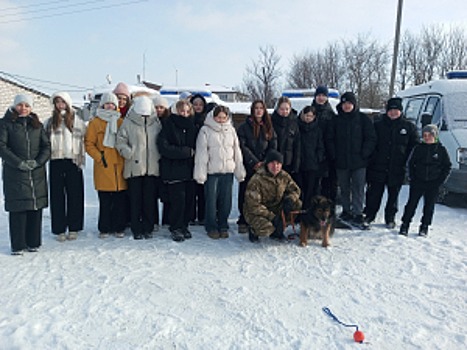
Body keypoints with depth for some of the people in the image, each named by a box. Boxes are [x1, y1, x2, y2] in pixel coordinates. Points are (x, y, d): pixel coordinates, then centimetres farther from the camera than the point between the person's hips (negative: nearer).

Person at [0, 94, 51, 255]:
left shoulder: (37, 125, 14)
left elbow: (46, 146, 9)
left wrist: (38, 161, -7)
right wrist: (19, 163, -14)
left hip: (37, 173, 3)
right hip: (15, 174, -3)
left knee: (36, 207, 5)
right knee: (17, 209, -2)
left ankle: (33, 243, 15)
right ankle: (18, 245, 7)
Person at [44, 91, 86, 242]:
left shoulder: (77, 120, 4)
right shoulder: (49, 122, 13)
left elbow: (84, 140, 1)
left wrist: (81, 159, -5)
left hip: (73, 161, -2)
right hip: (55, 162, 2)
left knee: (74, 195, 1)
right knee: (57, 196, 3)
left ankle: (73, 228, 12)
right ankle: (59, 229, 11)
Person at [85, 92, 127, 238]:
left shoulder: (121, 122, 12)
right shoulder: (95, 123, 5)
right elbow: (89, 144, 1)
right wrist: (99, 157, -9)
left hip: (120, 165, 2)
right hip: (103, 166, -2)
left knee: (120, 199, 4)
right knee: (105, 200, 3)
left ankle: (119, 227, 14)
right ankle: (104, 228, 14)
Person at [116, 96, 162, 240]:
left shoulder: (156, 123, 9)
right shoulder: (128, 123, 1)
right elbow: (120, 141, 0)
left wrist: (159, 156, 2)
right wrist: (129, 153, -15)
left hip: (152, 167, 2)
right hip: (134, 167, -2)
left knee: (150, 199, 6)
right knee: (135, 200, 2)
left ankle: (148, 228, 17)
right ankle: (137, 229, 13)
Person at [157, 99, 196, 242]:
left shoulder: (192, 126, 11)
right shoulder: (169, 126, -5)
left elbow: (196, 145, 19)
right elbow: (164, 148, -15)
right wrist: (187, 152, -12)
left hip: (189, 169, 5)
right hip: (174, 170, -5)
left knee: (189, 198, 6)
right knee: (178, 199, -6)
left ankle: (184, 226, 22)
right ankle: (175, 228, 11)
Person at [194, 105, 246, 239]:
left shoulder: (231, 130, 10)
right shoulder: (205, 130, -2)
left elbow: (237, 152, 12)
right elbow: (201, 153, -5)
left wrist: (240, 171, 9)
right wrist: (200, 174, -10)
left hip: (228, 171, 3)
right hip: (212, 172, -3)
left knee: (226, 201, 7)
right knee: (211, 200, 1)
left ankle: (223, 226, 21)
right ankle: (211, 227, 15)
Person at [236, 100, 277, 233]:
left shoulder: (269, 127, 12)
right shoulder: (244, 126, 0)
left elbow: (273, 147, 7)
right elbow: (242, 146, -7)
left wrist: (265, 162, -8)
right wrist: (254, 162, -13)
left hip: (264, 167, 3)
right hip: (248, 167, -2)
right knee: (245, 194, 1)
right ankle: (243, 221, 10)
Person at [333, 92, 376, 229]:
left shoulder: (363, 119, 2)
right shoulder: (337, 120, 8)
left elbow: (371, 139, 1)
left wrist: (364, 153, -9)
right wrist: (334, 155, 1)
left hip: (358, 161, -2)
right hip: (341, 161, 3)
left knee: (358, 188, -5)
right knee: (344, 189, 11)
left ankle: (357, 214, -1)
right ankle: (346, 212, 22)